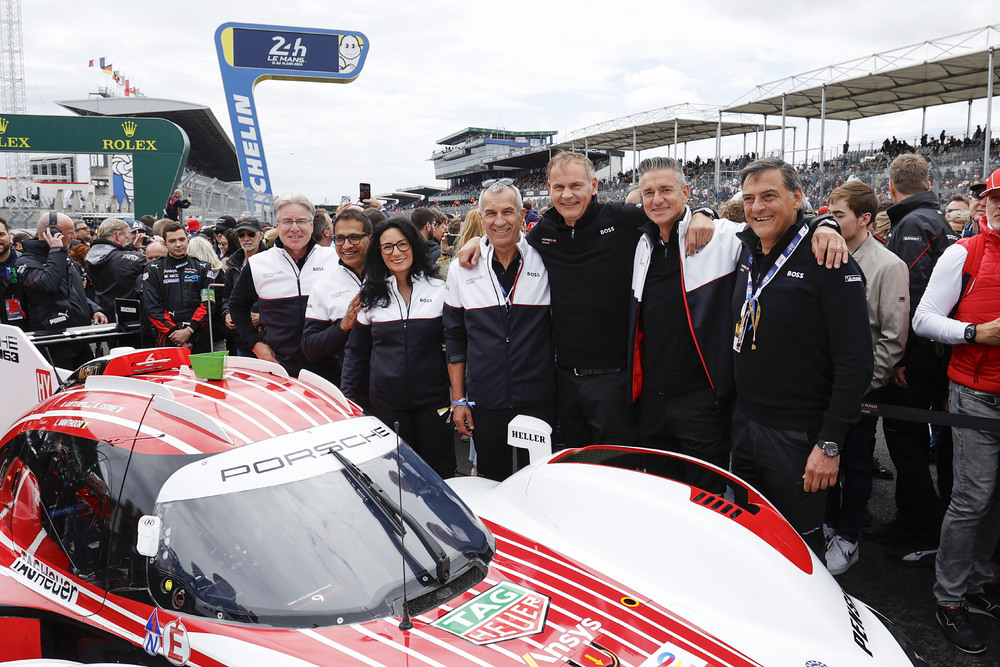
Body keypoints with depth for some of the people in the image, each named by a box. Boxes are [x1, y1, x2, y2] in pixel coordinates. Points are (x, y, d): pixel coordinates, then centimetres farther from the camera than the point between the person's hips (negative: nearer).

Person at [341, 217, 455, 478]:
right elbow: (356, 351, 10)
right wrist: (352, 401, 7)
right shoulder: (370, 295, 4)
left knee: (440, 474, 5)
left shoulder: (438, 289, 0)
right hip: (386, 403, 1)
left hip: (432, 399, -1)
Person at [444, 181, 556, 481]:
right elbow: (454, 339, 7)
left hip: (538, 401, -1)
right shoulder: (462, 270, 2)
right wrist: (458, 400, 4)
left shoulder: (545, 263, -1)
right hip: (484, 404, 1)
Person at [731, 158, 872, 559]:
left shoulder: (828, 263, -14)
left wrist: (830, 443, -19)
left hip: (799, 436, -6)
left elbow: (855, 362, -17)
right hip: (744, 424, 7)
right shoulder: (747, 255, 7)